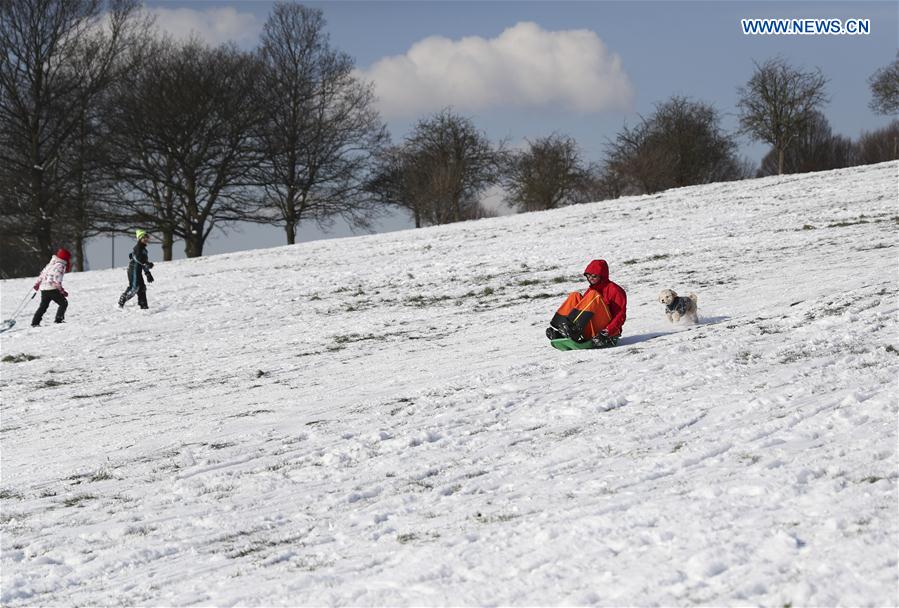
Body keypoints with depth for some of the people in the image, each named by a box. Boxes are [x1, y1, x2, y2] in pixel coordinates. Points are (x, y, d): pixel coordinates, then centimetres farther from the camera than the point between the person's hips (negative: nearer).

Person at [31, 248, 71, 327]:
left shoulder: (51, 263, 16)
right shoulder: (60, 265, -10)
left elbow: (42, 273, 22)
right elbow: (57, 280, -18)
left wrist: (37, 284, 31)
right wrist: (62, 291, -16)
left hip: (43, 288, 8)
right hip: (52, 289, -8)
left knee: (43, 306, 17)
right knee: (63, 303, 3)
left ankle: (35, 322, 14)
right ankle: (59, 319, -7)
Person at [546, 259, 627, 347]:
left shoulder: (614, 290, 1)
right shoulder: (590, 290, 21)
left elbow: (621, 315, -8)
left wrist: (607, 332, -22)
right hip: (590, 332, 6)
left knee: (593, 296, -23)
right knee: (575, 296, -5)